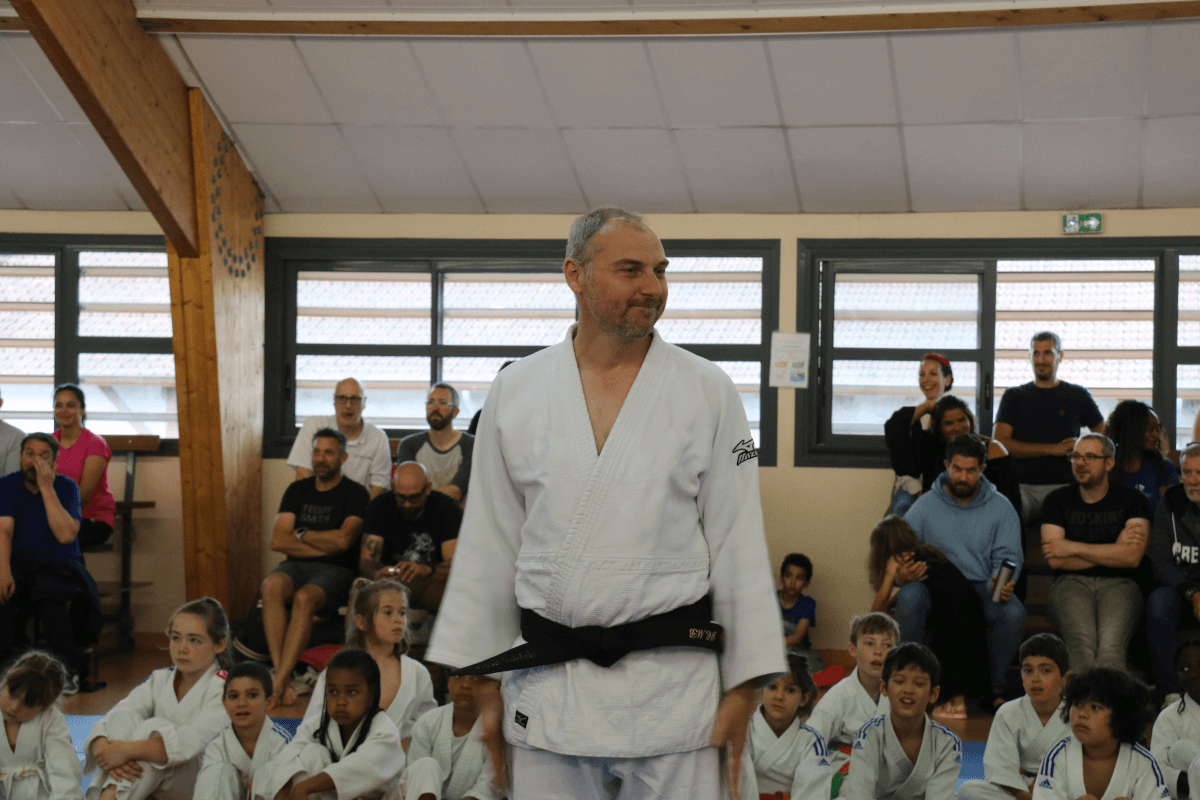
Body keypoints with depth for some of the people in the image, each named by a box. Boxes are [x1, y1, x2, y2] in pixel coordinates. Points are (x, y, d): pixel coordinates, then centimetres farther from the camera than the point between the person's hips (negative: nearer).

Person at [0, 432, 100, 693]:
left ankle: (69, 669, -22)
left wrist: (47, 488, -19)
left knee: (49, 595, -34)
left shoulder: (66, 487, -2)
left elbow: (66, 535, -17)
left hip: (59, 566, -2)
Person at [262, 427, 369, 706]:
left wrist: (301, 535, 1)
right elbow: (277, 541, 5)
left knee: (303, 598, -36)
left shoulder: (355, 494, 2)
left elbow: (343, 540, -13)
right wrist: (324, 546, -4)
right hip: (297, 566, 4)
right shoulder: (298, 490, 16)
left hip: (336, 570, -4)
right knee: (271, 586, -32)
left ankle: (279, 682, -38)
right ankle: (281, 673, -36)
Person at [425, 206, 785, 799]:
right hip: (547, 691, 1)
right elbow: (490, 546, 8)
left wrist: (744, 686, -2)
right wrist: (486, 683, 8)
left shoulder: (708, 393, 1)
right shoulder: (515, 391, 5)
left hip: (673, 680, -1)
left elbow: (738, 545, 1)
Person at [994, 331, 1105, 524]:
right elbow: (1000, 443, 3)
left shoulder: (1078, 396, 16)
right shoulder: (1014, 397, 16)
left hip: (1065, 487, 0)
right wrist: (1052, 449, -5)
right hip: (1023, 486, 0)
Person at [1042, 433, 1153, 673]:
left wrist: (1073, 548, -2)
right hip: (1071, 583, 0)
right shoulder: (1057, 500, 15)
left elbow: (1132, 557, -3)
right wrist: (1114, 549, 0)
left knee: (1111, 644, -33)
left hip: (1118, 583, 0)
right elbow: (1056, 560, 2)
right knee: (1082, 642, -33)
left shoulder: (1132, 500, 12)